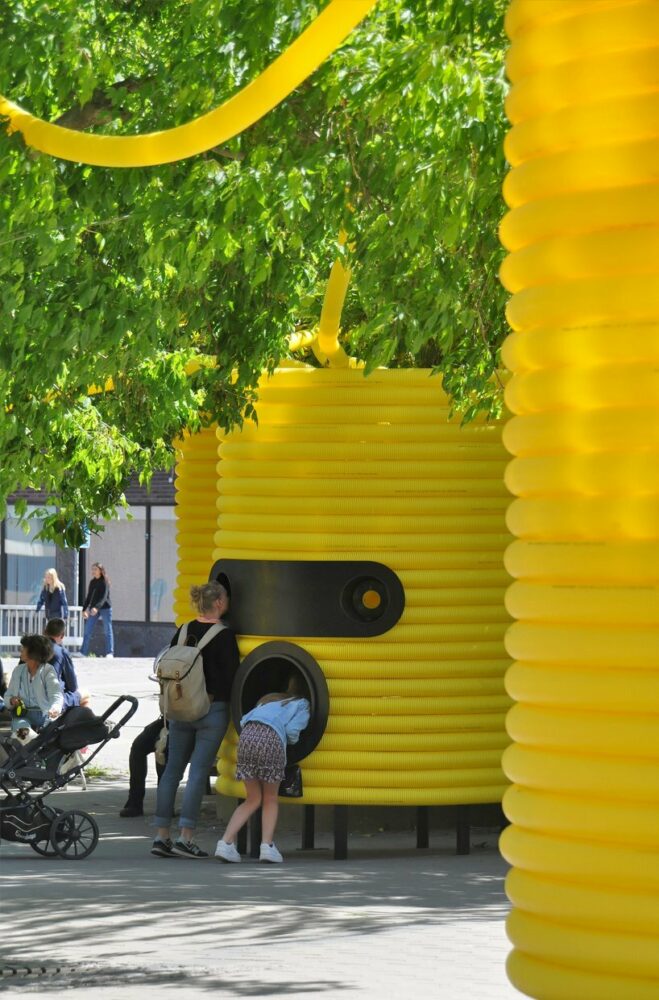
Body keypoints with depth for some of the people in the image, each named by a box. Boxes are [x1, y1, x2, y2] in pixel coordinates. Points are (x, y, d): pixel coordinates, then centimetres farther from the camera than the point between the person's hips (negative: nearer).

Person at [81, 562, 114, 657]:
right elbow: (89, 597, 15)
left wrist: (96, 607, -32)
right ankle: (83, 652, 2)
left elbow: (104, 597, -19)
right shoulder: (92, 582, 10)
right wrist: (84, 609, 9)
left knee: (108, 631, -2)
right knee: (87, 631, 0)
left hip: (105, 608, -6)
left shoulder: (104, 582, -8)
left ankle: (110, 653, -1)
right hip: (93, 609, 6)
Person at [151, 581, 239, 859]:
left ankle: (161, 836, 8)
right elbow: (231, 676, -11)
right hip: (213, 710, -6)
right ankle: (185, 838, -8)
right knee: (199, 773, -5)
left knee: (172, 770, 9)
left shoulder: (184, 631, 7)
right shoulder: (225, 636, -10)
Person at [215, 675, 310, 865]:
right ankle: (267, 845, -5)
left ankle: (226, 842, 0)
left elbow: (244, 720, 23)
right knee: (270, 799, 13)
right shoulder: (302, 704, 21)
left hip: (247, 734, 4)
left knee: (253, 799, 15)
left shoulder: (269, 698, 36)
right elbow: (292, 730, 5)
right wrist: (293, 741, 25)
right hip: (271, 737, -4)